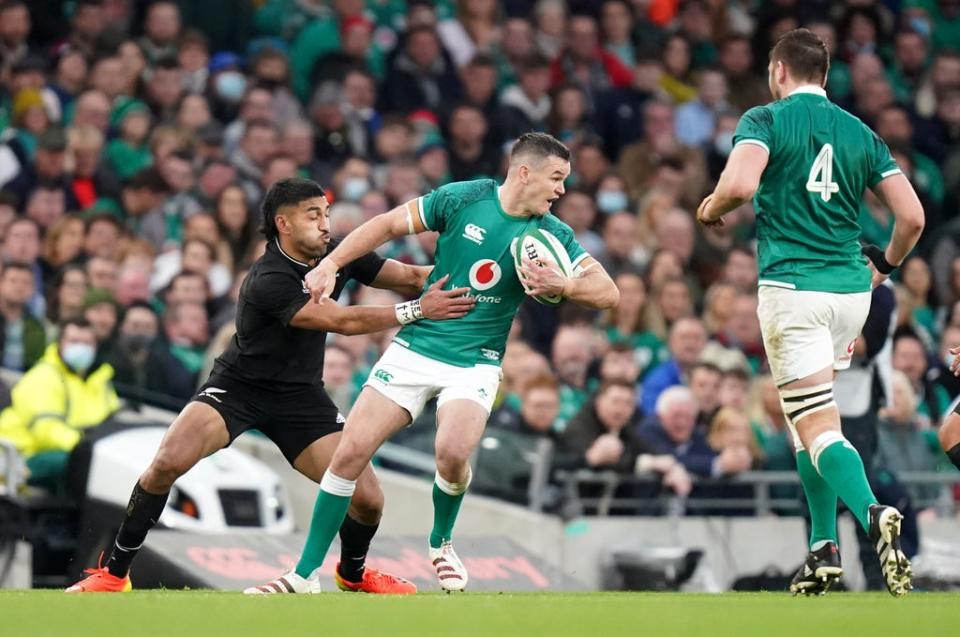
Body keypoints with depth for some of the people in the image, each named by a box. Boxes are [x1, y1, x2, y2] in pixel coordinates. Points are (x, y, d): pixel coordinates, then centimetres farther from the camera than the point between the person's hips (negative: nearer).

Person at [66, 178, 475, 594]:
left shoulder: (340, 256, -6)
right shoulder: (268, 281, -27)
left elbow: (408, 277, 1)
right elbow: (342, 321, -30)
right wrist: (417, 311, -30)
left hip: (300, 396, 5)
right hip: (238, 385, -5)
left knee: (368, 498, -7)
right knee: (168, 463, -27)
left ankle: (352, 572, 27)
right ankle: (115, 573, -10)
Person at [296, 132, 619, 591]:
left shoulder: (553, 235, -3)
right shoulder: (461, 199, -7)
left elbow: (608, 293, -6)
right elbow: (389, 224, 3)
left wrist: (563, 287, -26)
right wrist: (330, 264, -4)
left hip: (475, 364, 0)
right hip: (415, 346, 0)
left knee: (453, 453, -27)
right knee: (351, 451, -9)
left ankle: (441, 543, 6)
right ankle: (306, 573, 3)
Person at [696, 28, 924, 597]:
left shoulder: (766, 120, -2)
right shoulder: (862, 134, 12)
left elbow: (740, 184, -21)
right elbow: (912, 216, 6)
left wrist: (711, 209, 1)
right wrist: (885, 266, 25)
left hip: (792, 286, -5)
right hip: (850, 288, 5)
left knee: (819, 428, -11)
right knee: (806, 415, 22)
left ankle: (874, 514, -37)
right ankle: (824, 548, 18)